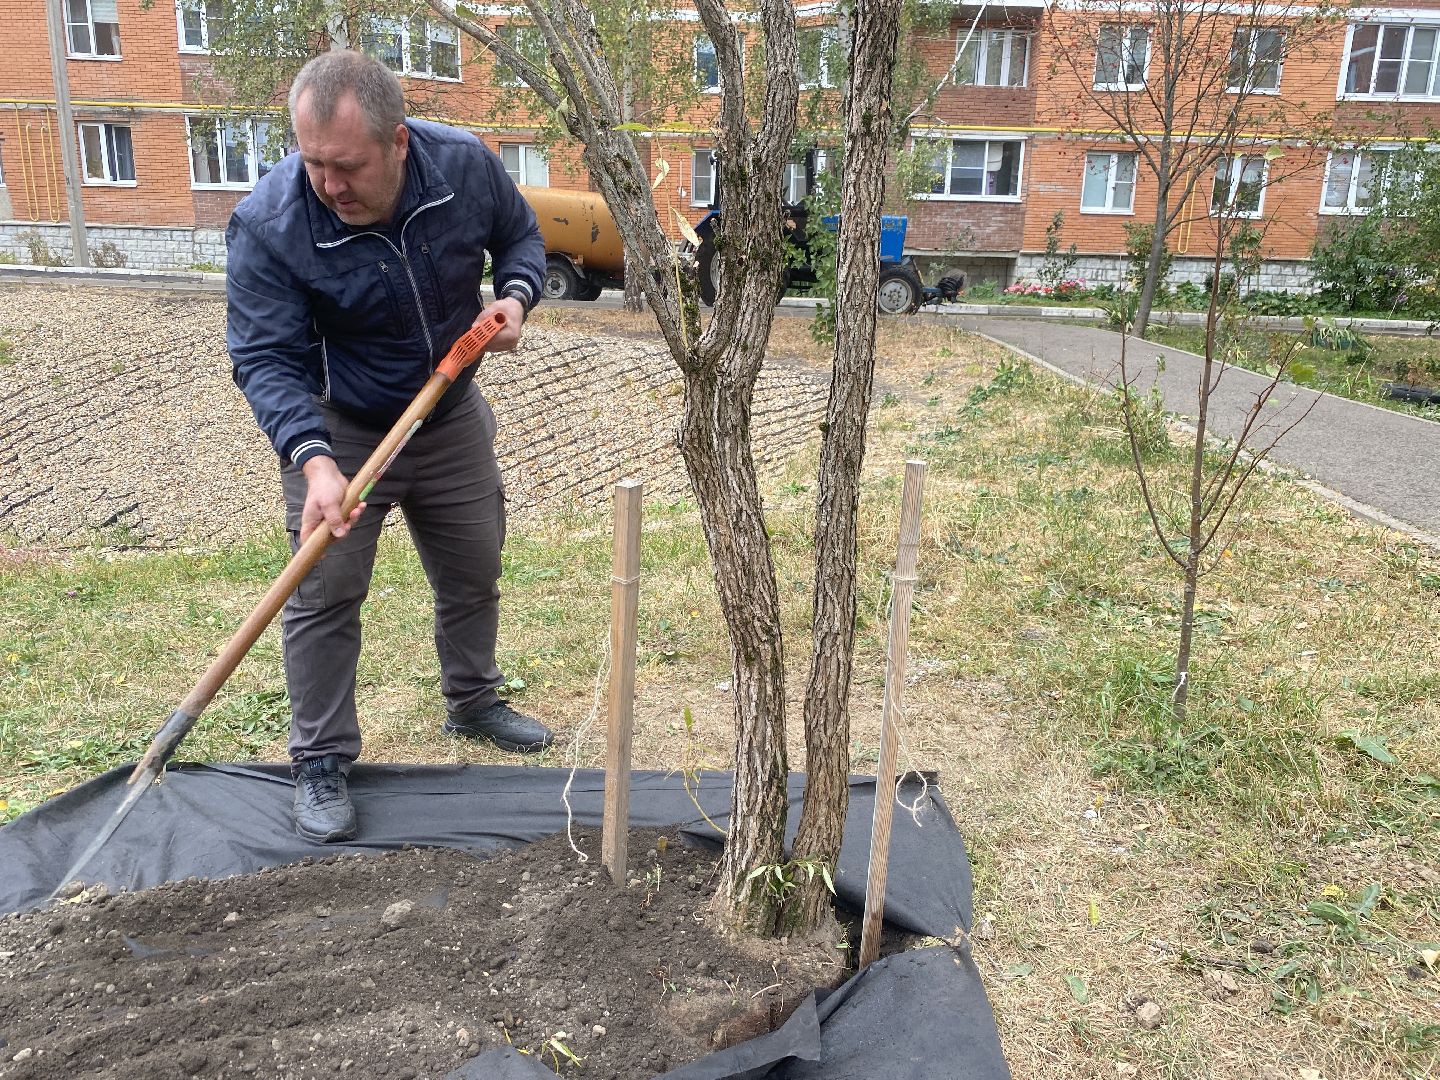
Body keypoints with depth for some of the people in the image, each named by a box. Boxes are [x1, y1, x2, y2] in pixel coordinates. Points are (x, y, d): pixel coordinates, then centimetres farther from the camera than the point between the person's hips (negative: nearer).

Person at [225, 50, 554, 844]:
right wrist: (312, 458, -39)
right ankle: (321, 763, 15)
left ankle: (473, 703, 39)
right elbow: (265, 358, -24)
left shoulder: (466, 165, -18)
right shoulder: (268, 224, -27)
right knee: (324, 595, -3)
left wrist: (515, 295, -19)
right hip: (337, 430, -3)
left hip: (452, 418, 4)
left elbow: (519, 235, 2)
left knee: (473, 573, 15)